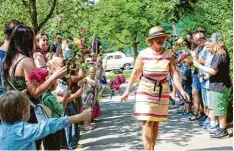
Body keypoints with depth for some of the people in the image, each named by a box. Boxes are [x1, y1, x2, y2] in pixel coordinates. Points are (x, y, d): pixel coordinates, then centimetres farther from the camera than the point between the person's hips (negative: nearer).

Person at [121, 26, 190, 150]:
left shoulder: (169, 55, -5)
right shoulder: (143, 54, -11)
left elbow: (174, 73, -10)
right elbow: (135, 73, -4)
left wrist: (181, 90, -22)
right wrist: (127, 91, -1)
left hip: (162, 93, 3)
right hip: (145, 92, -3)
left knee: (156, 122, 11)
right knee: (147, 122, -9)